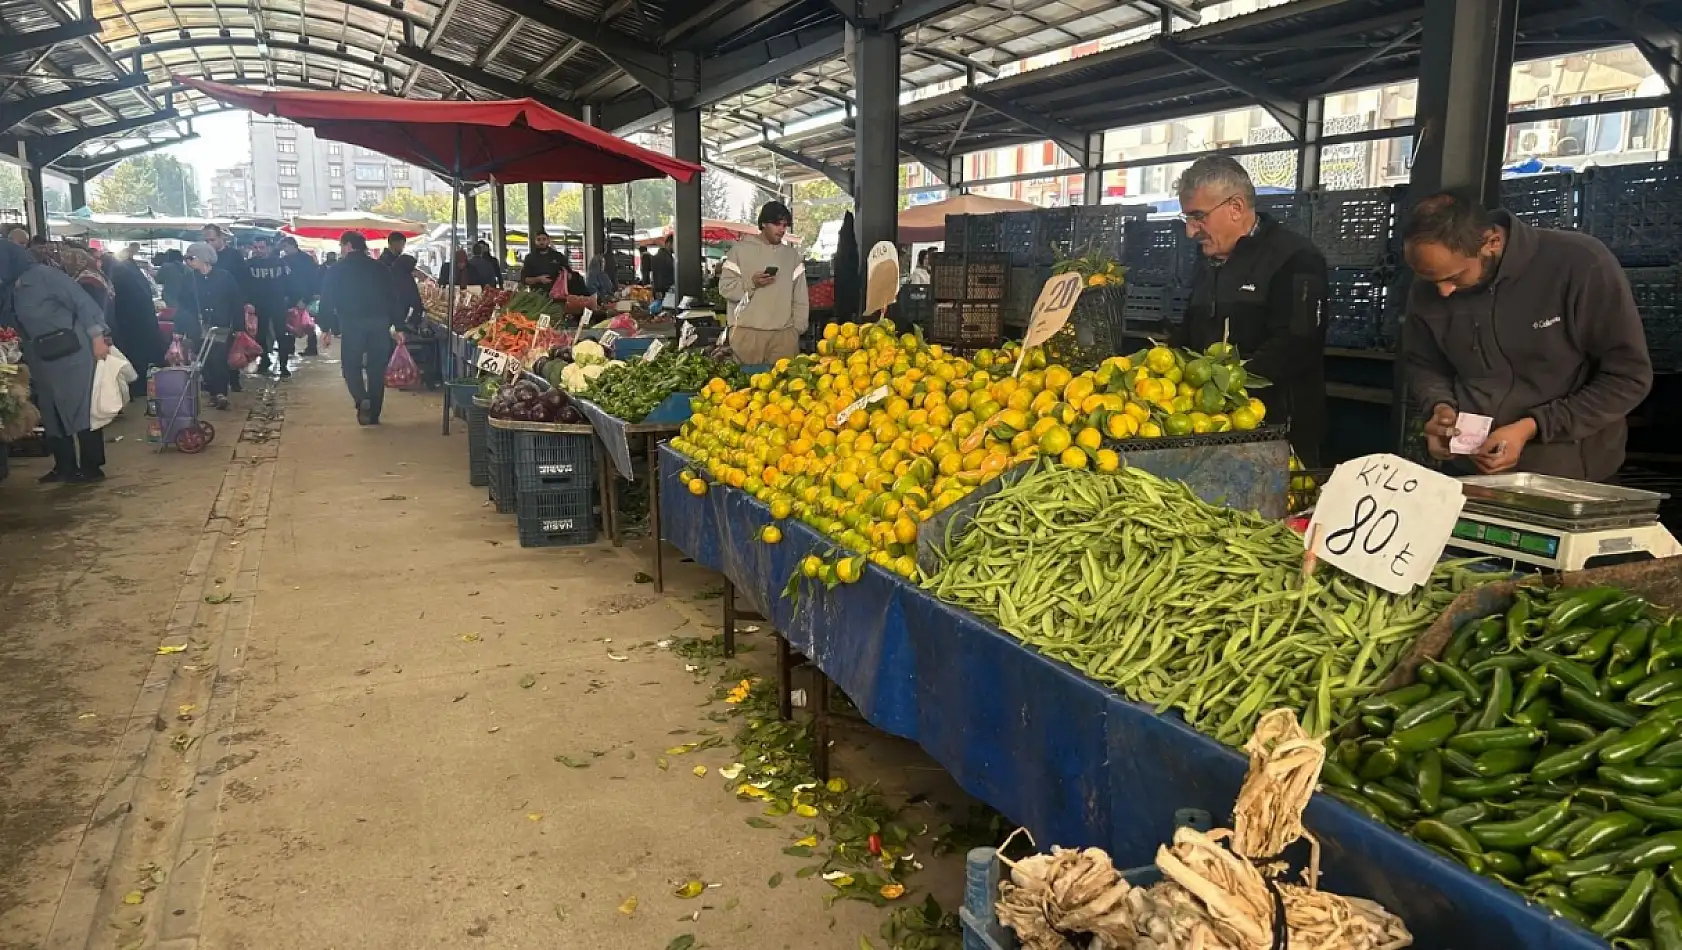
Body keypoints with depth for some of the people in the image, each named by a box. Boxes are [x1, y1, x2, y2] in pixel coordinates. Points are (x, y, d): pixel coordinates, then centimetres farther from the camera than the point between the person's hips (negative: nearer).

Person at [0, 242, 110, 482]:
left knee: (80, 409, -3)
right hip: (41, 361, 8)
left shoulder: (43, 274, -10)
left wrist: (97, 339, -16)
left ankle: (91, 467, 2)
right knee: (51, 413, 11)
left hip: (70, 354, -8)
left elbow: (83, 303, -13)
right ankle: (65, 466, 18)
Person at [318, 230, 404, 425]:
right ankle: (373, 415, 12)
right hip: (380, 325, 3)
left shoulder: (337, 270, 3)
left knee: (352, 367, 8)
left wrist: (326, 328, 6)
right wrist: (397, 327, 10)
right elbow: (393, 298, 8)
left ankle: (361, 400, -18)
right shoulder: (381, 269, 11)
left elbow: (327, 301, 1)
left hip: (351, 325, -2)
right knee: (376, 370, 9)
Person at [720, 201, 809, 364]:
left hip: (784, 333, 2)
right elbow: (725, 287, 0)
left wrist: (798, 328, 6)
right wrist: (751, 283, -15)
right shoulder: (740, 249, 5)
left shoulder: (792, 254, 14)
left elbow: (800, 296, 14)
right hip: (747, 332, -2)